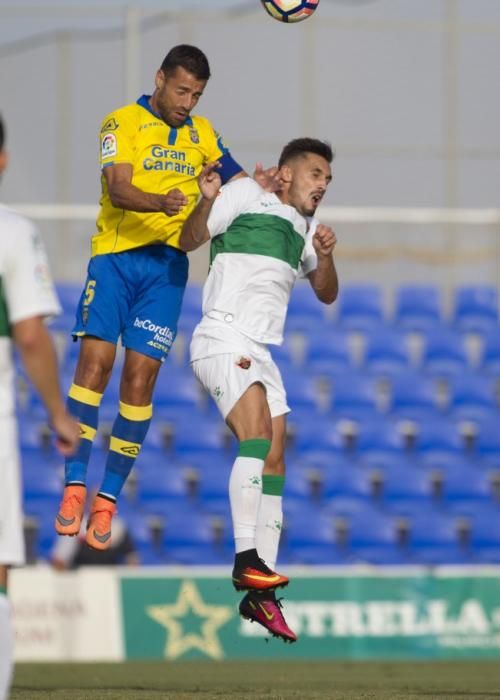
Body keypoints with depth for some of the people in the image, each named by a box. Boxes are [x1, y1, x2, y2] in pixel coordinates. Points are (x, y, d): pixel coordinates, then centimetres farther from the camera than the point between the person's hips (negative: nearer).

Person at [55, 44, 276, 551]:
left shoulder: (201, 132, 13)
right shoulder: (124, 122, -3)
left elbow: (233, 177, 17)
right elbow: (118, 188, -16)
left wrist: (258, 185, -7)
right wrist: (162, 201, -34)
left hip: (167, 266, 3)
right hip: (115, 256, -3)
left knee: (140, 376, -3)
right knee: (95, 360, -14)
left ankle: (107, 501, 1)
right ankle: (74, 487, -9)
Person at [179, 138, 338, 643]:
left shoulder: (304, 226, 20)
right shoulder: (246, 195, 0)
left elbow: (326, 293, 24)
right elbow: (189, 240, -5)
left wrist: (325, 256, 3)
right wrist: (207, 201, -24)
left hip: (261, 353, 8)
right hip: (222, 341, -8)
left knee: (275, 462, 3)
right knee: (257, 436, -26)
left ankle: (258, 594, 5)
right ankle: (246, 559, -32)